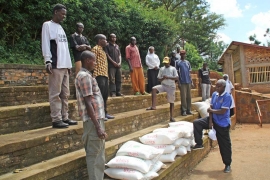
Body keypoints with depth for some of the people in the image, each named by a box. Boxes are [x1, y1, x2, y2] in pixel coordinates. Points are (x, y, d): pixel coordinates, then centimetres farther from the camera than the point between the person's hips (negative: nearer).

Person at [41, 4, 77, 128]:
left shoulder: (61, 28, 23)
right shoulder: (47, 25, 1)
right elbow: (45, 44, -7)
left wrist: (69, 64, 17)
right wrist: (48, 61, -17)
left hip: (65, 65, 8)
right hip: (55, 65, -8)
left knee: (65, 94, 7)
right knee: (55, 93, -7)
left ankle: (64, 118, 13)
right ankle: (56, 120, -5)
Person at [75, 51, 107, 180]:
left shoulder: (85, 75, 17)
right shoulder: (85, 76, -14)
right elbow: (88, 104, -20)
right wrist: (98, 127, -22)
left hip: (97, 119, 10)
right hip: (93, 121, -10)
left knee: (98, 154, 16)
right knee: (95, 155, -2)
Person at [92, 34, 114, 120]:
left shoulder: (103, 50, 24)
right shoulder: (95, 49, -4)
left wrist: (106, 74, 18)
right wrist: (95, 74, -21)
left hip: (105, 75, 9)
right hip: (99, 75, -9)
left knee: (105, 94, 10)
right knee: (100, 94, -11)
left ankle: (104, 113, 16)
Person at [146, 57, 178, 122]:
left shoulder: (173, 69, 1)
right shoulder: (161, 69, 10)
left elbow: (176, 78, -8)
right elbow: (158, 78, 9)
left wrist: (168, 77, -18)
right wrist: (162, 78, -13)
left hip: (171, 86, -2)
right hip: (163, 85, 3)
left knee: (171, 102, -1)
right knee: (154, 89, -24)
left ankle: (171, 117, 7)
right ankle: (153, 106, -25)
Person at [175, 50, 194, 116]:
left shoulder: (187, 62, 14)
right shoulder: (177, 62, 1)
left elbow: (189, 72, 16)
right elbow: (177, 73, -2)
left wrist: (191, 81, 11)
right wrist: (178, 82, -8)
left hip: (188, 82, 5)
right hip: (182, 82, -5)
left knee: (189, 96, 7)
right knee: (183, 97, -5)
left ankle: (188, 110, 14)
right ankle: (184, 110, 2)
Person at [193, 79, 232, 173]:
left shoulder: (227, 97, -19)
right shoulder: (214, 94, 2)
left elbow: (222, 111, -24)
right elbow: (211, 108, 1)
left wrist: (211, 110, -11)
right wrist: (210, 121, -8)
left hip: (223, 124, -6)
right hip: (213, 120, 6)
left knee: (225, 145, 4)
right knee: (196, 123, -10)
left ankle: (227, 165, 21)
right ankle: (199, 144, 3)